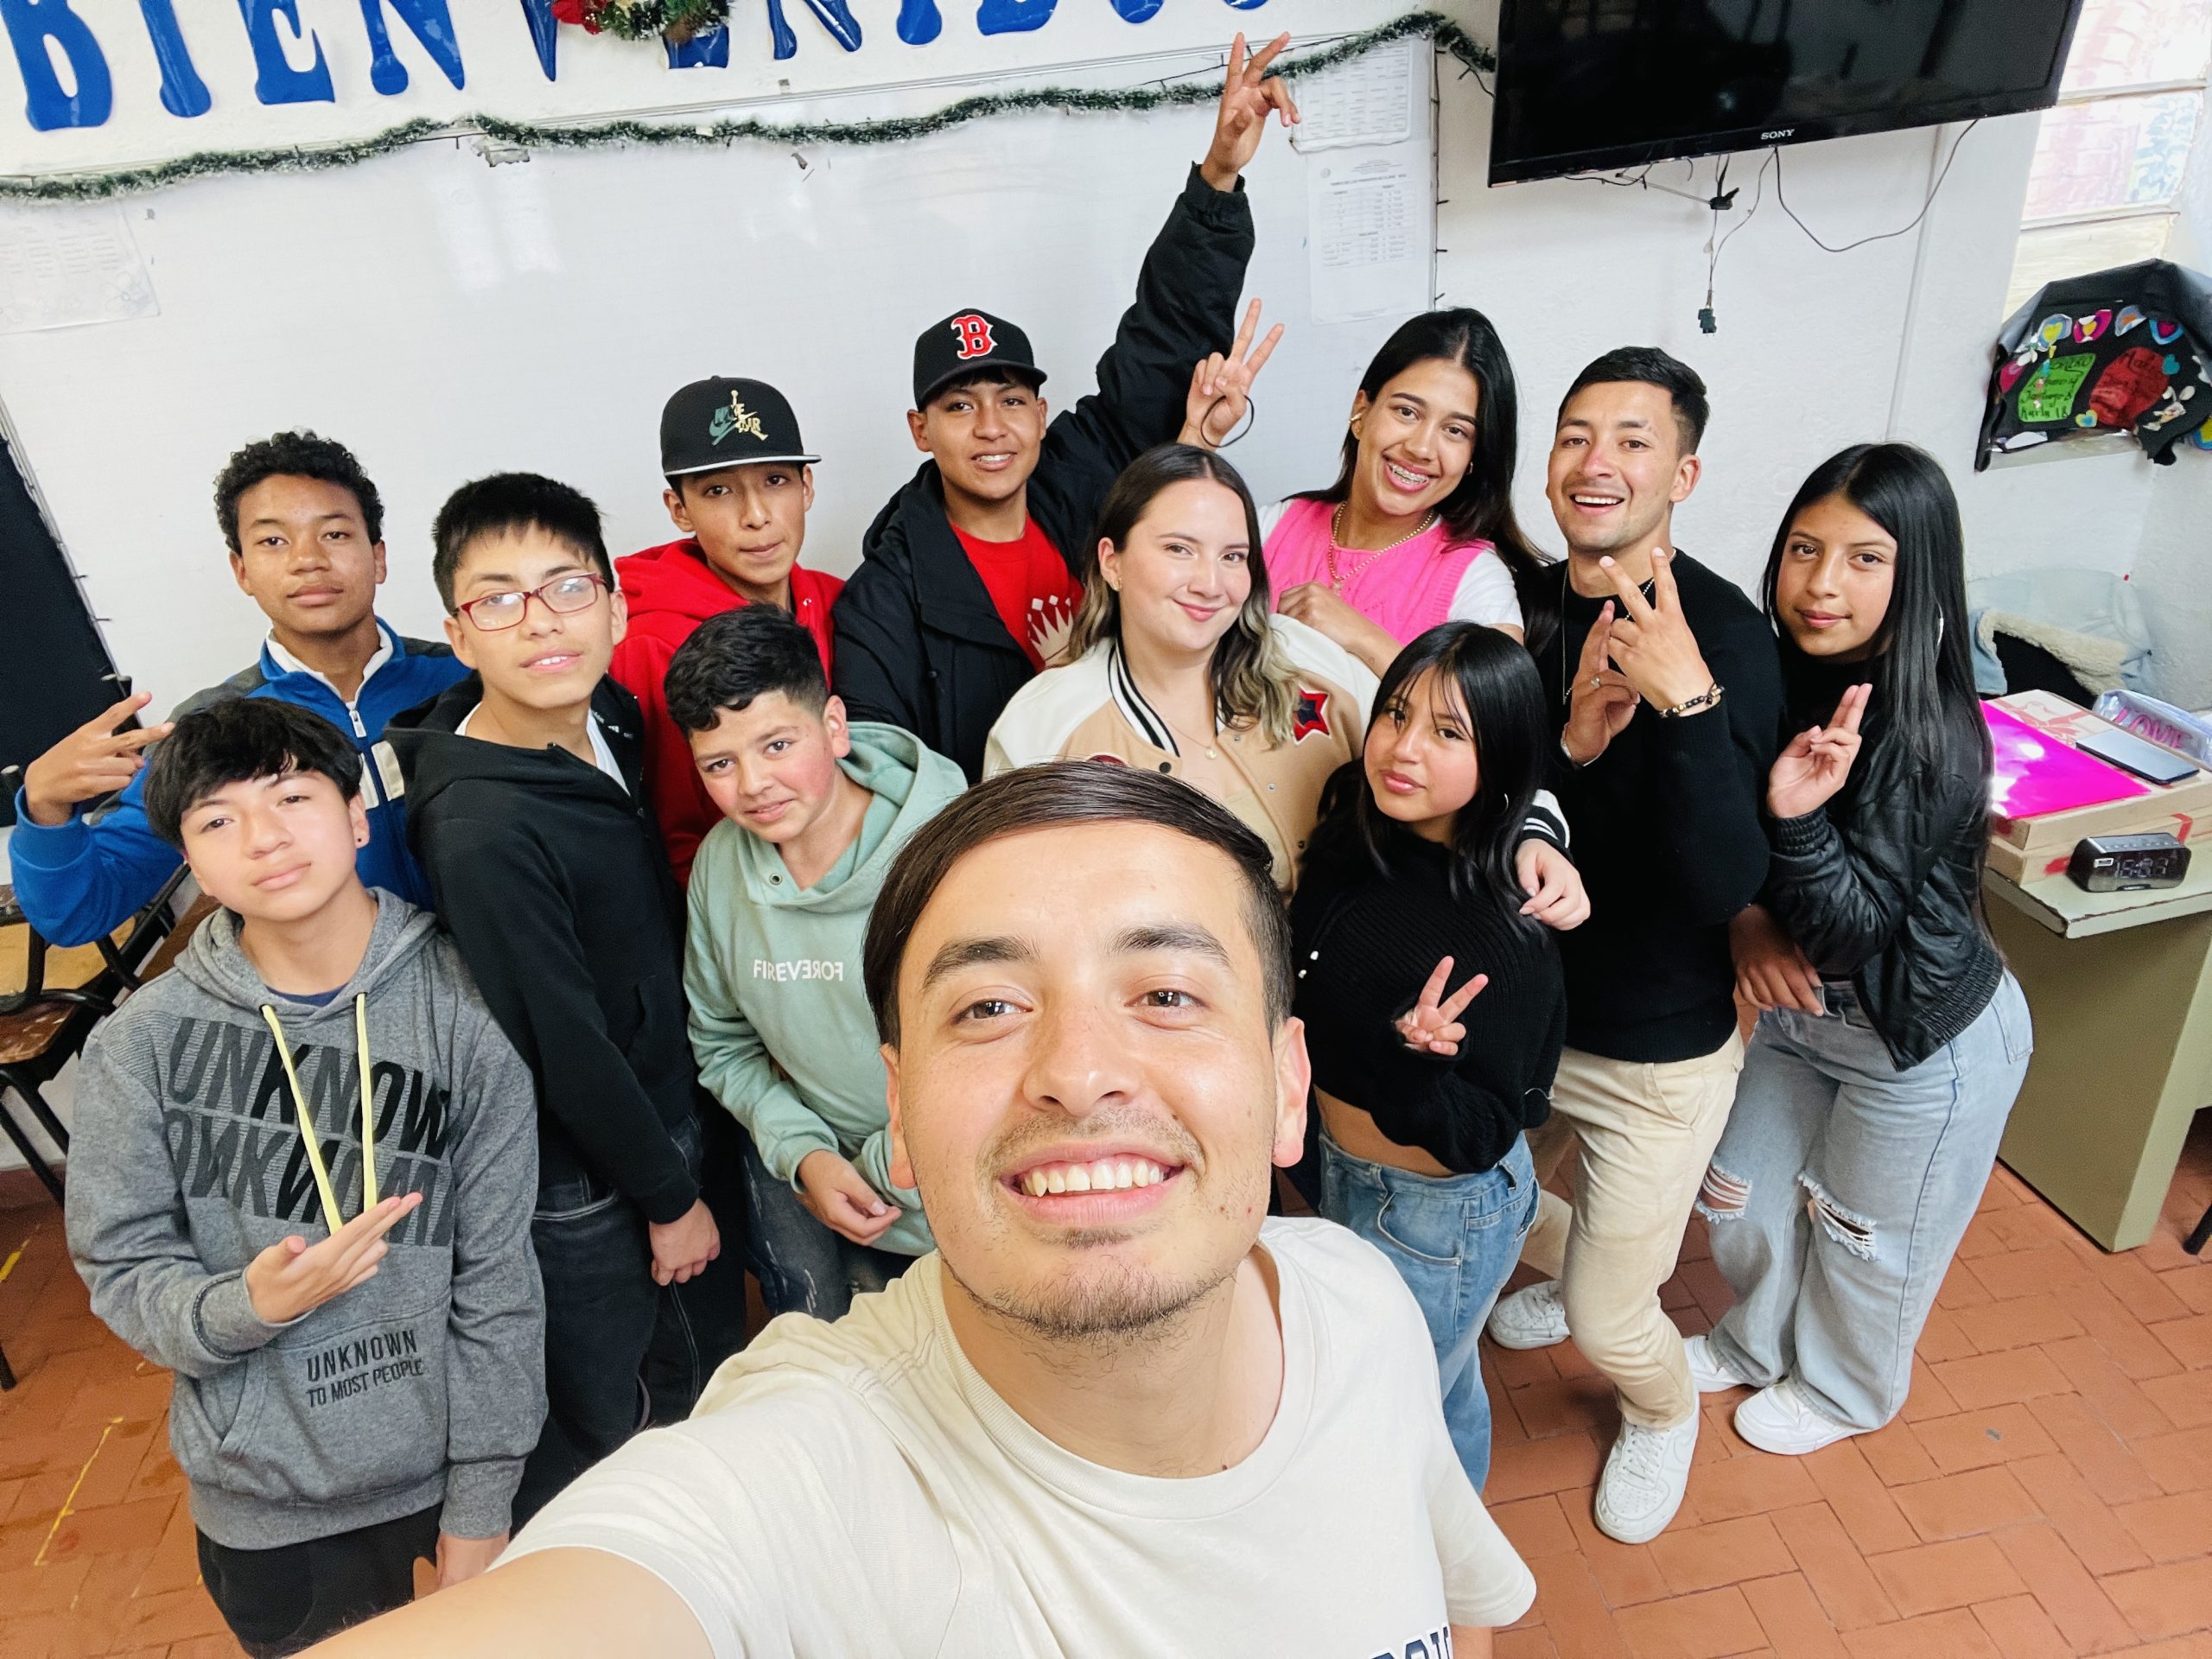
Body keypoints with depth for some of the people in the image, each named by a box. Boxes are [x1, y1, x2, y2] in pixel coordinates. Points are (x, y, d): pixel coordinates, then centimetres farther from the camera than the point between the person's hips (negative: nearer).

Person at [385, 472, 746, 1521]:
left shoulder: (608, 723, -3)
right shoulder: (481, 831, -28)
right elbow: (565, 1047, -22)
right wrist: (669, 1197, -10)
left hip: (670, 1113, 8)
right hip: (581, 1176, -7)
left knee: (712, 1372, 26)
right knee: (588, 1431, 16)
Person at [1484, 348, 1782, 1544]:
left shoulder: (1725, 635, -21)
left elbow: (1726, 885, -28)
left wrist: (1688, 701, -40)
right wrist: (1571, 737, -26)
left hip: (1664, 1042, -5)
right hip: (1524, 1006, 5)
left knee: (1610, 1322, 7)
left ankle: (1664, 1409, 43)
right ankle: (1571, 1263, 60)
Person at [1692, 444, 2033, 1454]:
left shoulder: (1927, 734, -30)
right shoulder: (1783, 679, -11)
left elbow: (1852, 927, -30)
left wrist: (1799, 817, -46)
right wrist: (1750, 919, -19)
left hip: (1924, 1041, -6)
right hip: (1808, 1008, 6)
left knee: (1869, 1240, 18)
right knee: (1742, 1194, 22)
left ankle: (1846, 1390, 48)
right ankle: (1760, 1343, 52)